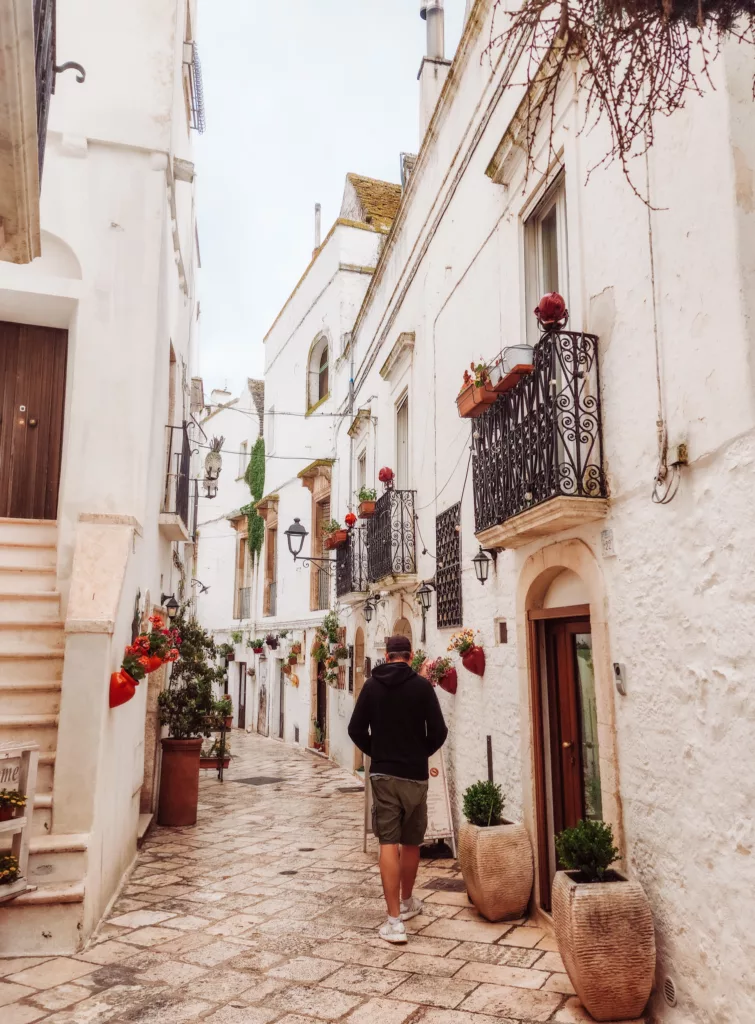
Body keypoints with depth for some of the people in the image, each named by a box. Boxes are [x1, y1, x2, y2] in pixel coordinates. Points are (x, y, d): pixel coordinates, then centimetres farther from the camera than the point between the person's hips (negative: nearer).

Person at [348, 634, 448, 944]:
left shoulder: (372, 685, 0)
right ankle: (407, 902, 34)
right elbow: (438, 732, -7)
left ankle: (395, 920, -5)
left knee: (388, 843, -1)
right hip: (415, 775, 0)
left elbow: (356, 729, 0)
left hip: (382, 774, 0)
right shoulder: (422, 686, -6)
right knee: (411, 842, 17)